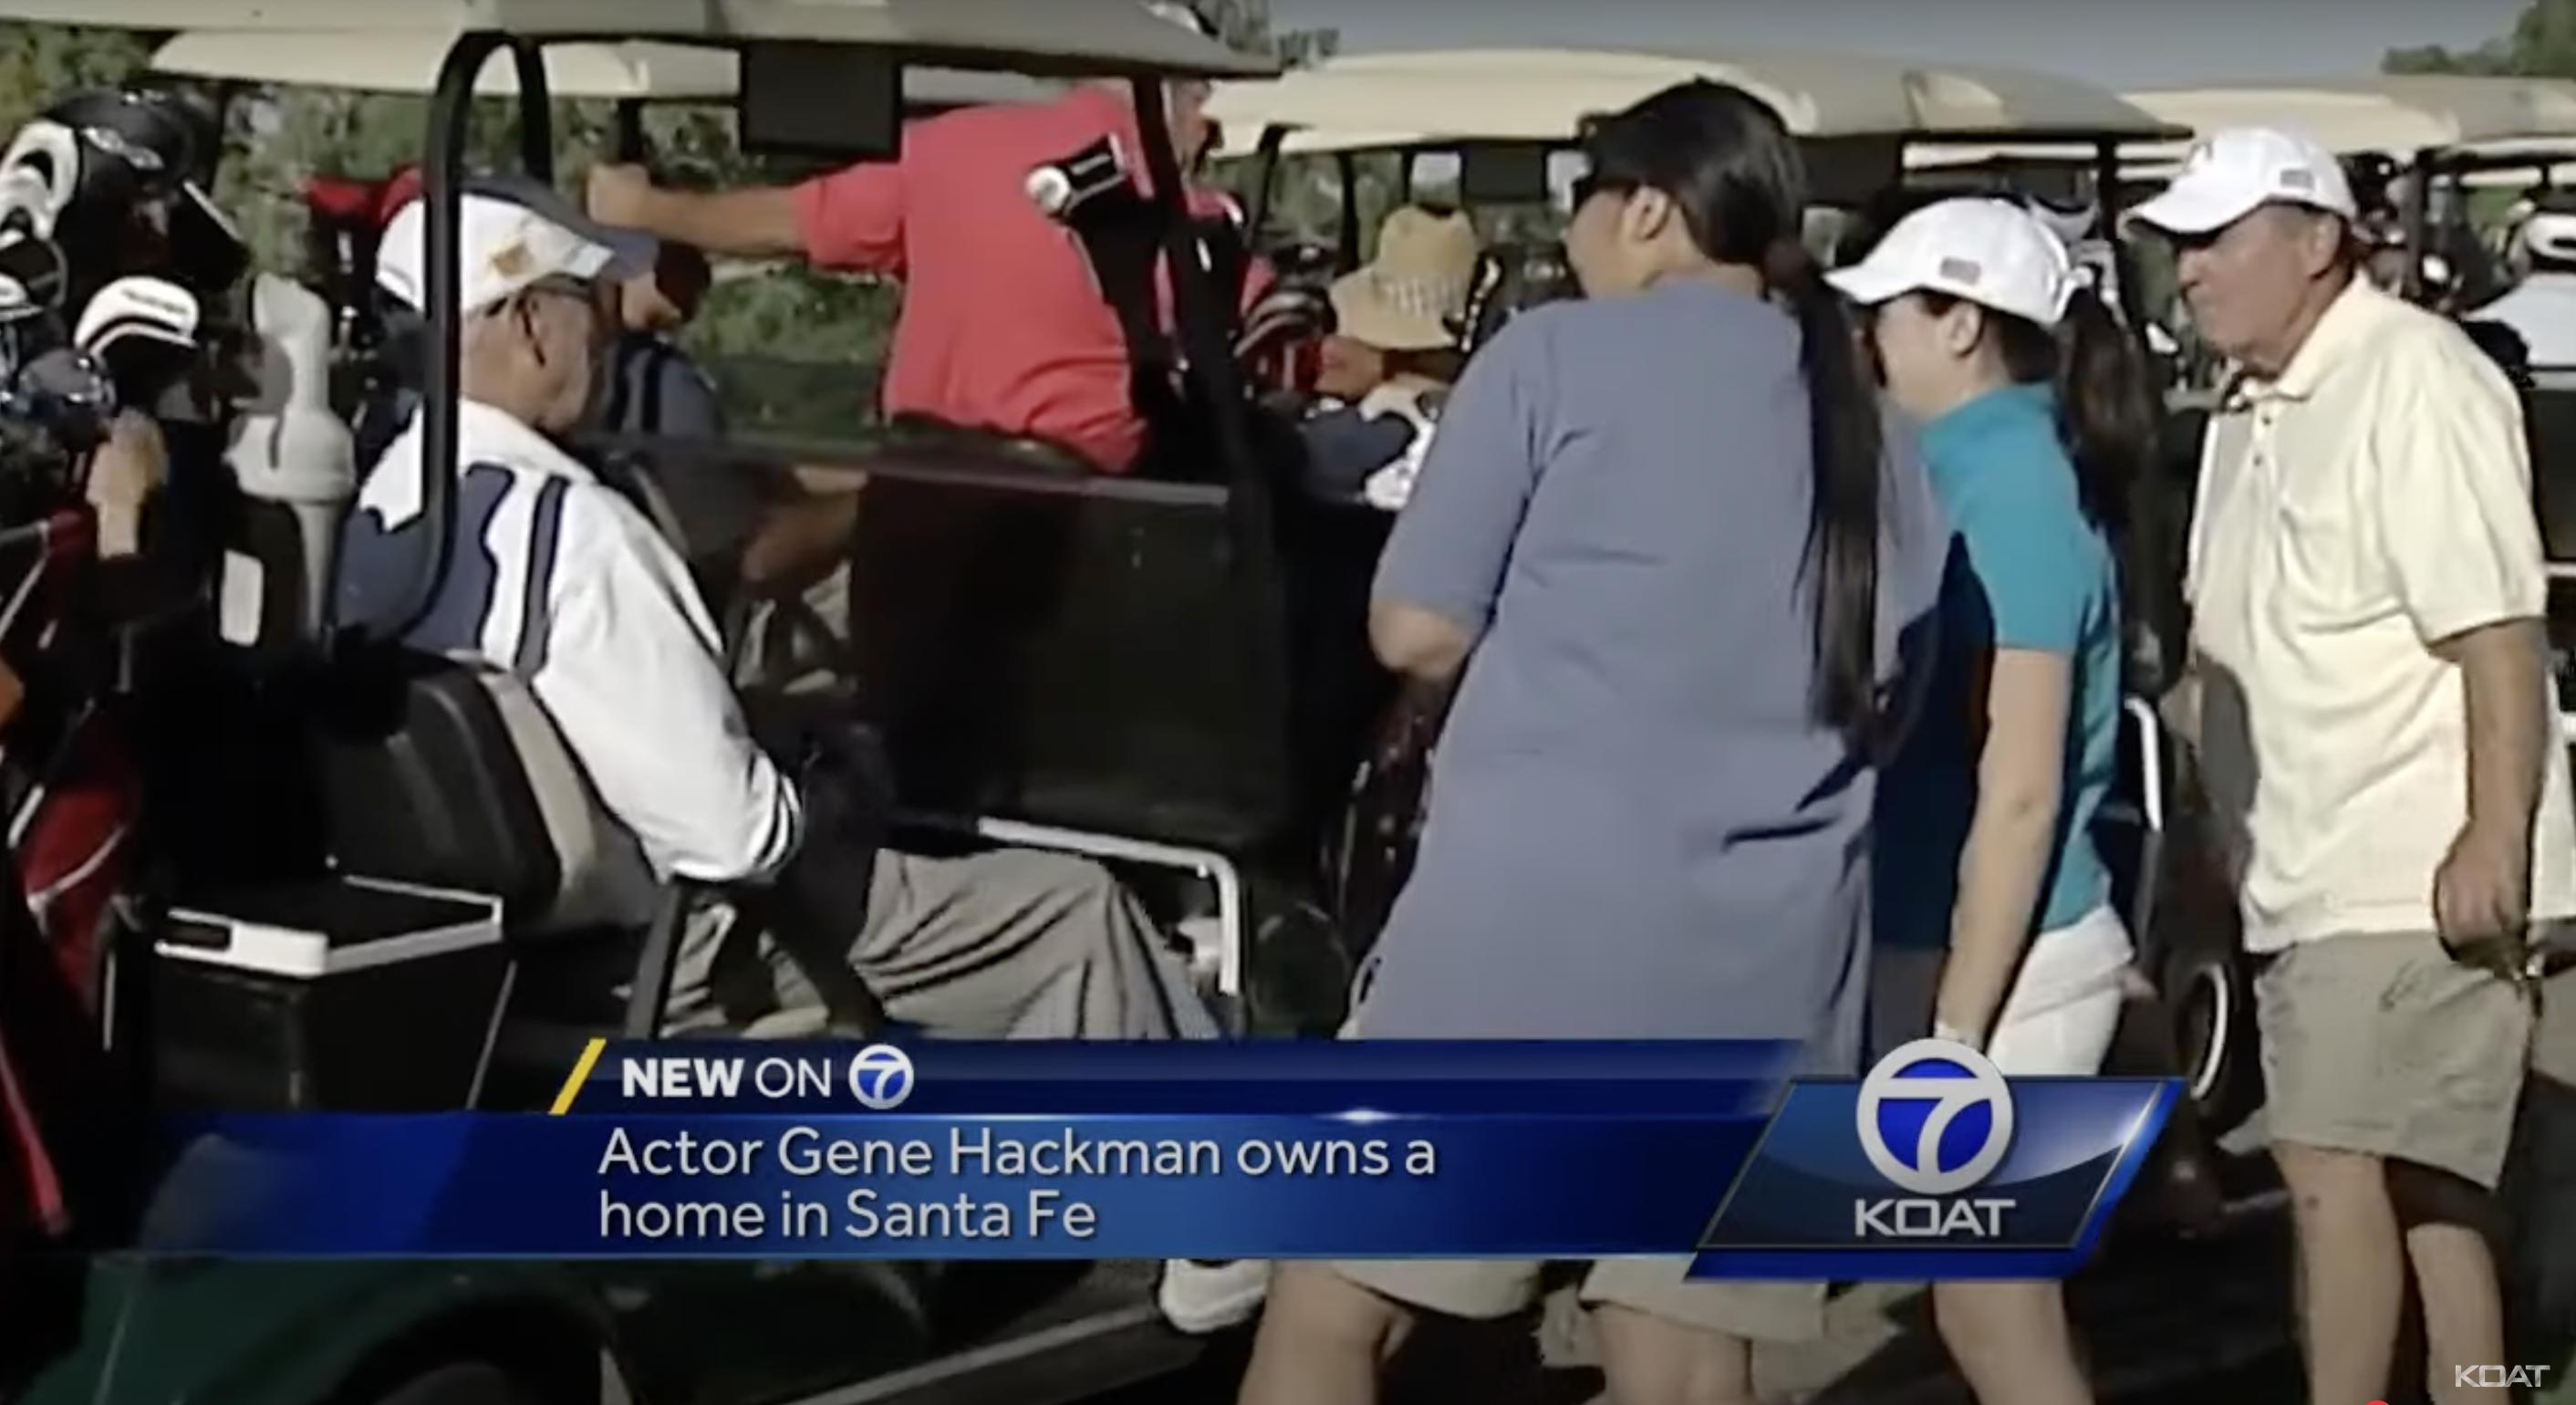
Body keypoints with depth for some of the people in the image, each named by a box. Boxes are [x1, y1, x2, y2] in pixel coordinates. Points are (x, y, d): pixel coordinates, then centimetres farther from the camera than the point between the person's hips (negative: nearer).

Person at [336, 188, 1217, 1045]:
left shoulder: (374, 516, 1)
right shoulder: (562, 525, -26)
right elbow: (734, 834, -26)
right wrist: (829, 817, -6)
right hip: (670, 957, -10)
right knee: (1079, 913, 1)